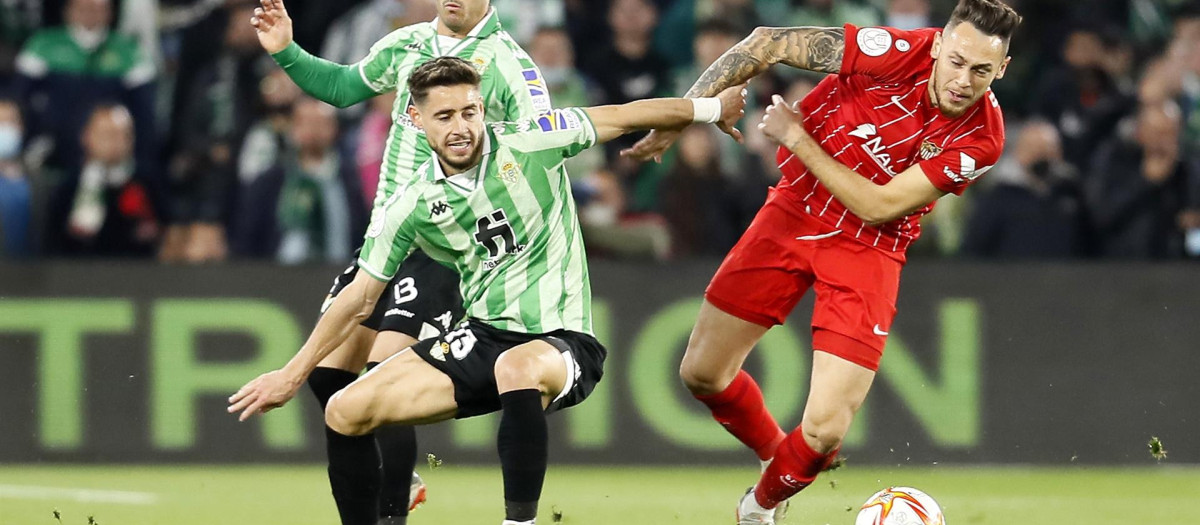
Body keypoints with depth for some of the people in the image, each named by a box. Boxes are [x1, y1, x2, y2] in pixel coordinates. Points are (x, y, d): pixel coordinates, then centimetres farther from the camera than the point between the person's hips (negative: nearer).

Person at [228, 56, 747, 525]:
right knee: (346, 411, -10)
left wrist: (712, 109, 6)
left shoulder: (527, 144, -7)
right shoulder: (412, 206, 1)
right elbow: (359, 299, 9)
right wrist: (292, 374, 8)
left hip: (562, 341, -4)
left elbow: (623, 117, 3)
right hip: (483, 338, 4)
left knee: (518, 367, -43)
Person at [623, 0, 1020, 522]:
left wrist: (797, 138, -21)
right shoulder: (897, 52, -23)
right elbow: (767, 44, -14)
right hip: (795, 212, 2)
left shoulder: (979, 139, -21)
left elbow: (877, 207, -20)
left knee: (823, 430, -10)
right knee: (702, 372, 7)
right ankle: (774, 452, 38)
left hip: (867, 249, -2)